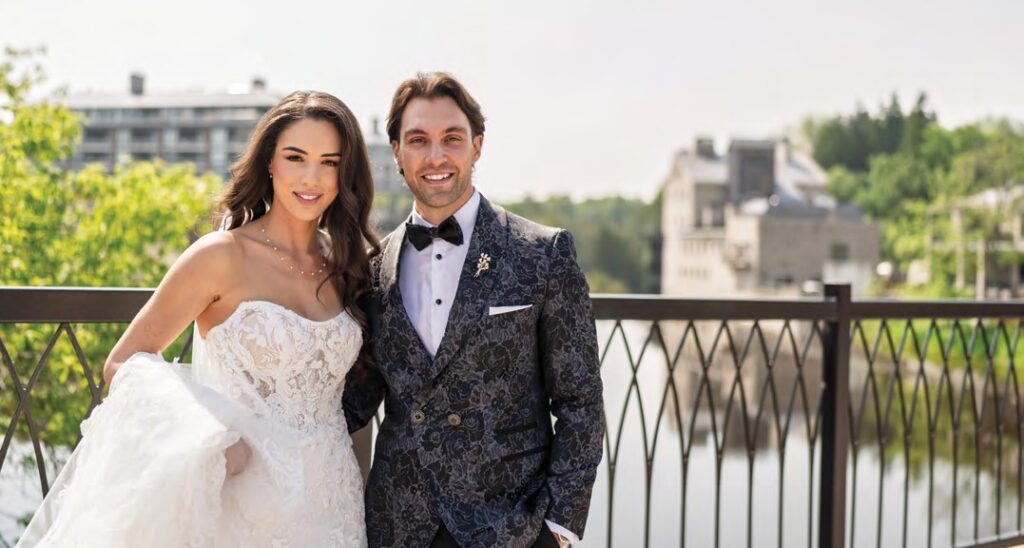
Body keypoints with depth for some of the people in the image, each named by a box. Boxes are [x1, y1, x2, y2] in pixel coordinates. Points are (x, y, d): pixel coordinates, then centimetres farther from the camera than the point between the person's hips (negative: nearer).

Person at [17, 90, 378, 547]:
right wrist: (205, 438, -22)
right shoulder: (222, 256, -10)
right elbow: (123, 365, -10)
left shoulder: (345, 264, 5)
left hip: (332, 504, 4)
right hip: (246, 504, -4)